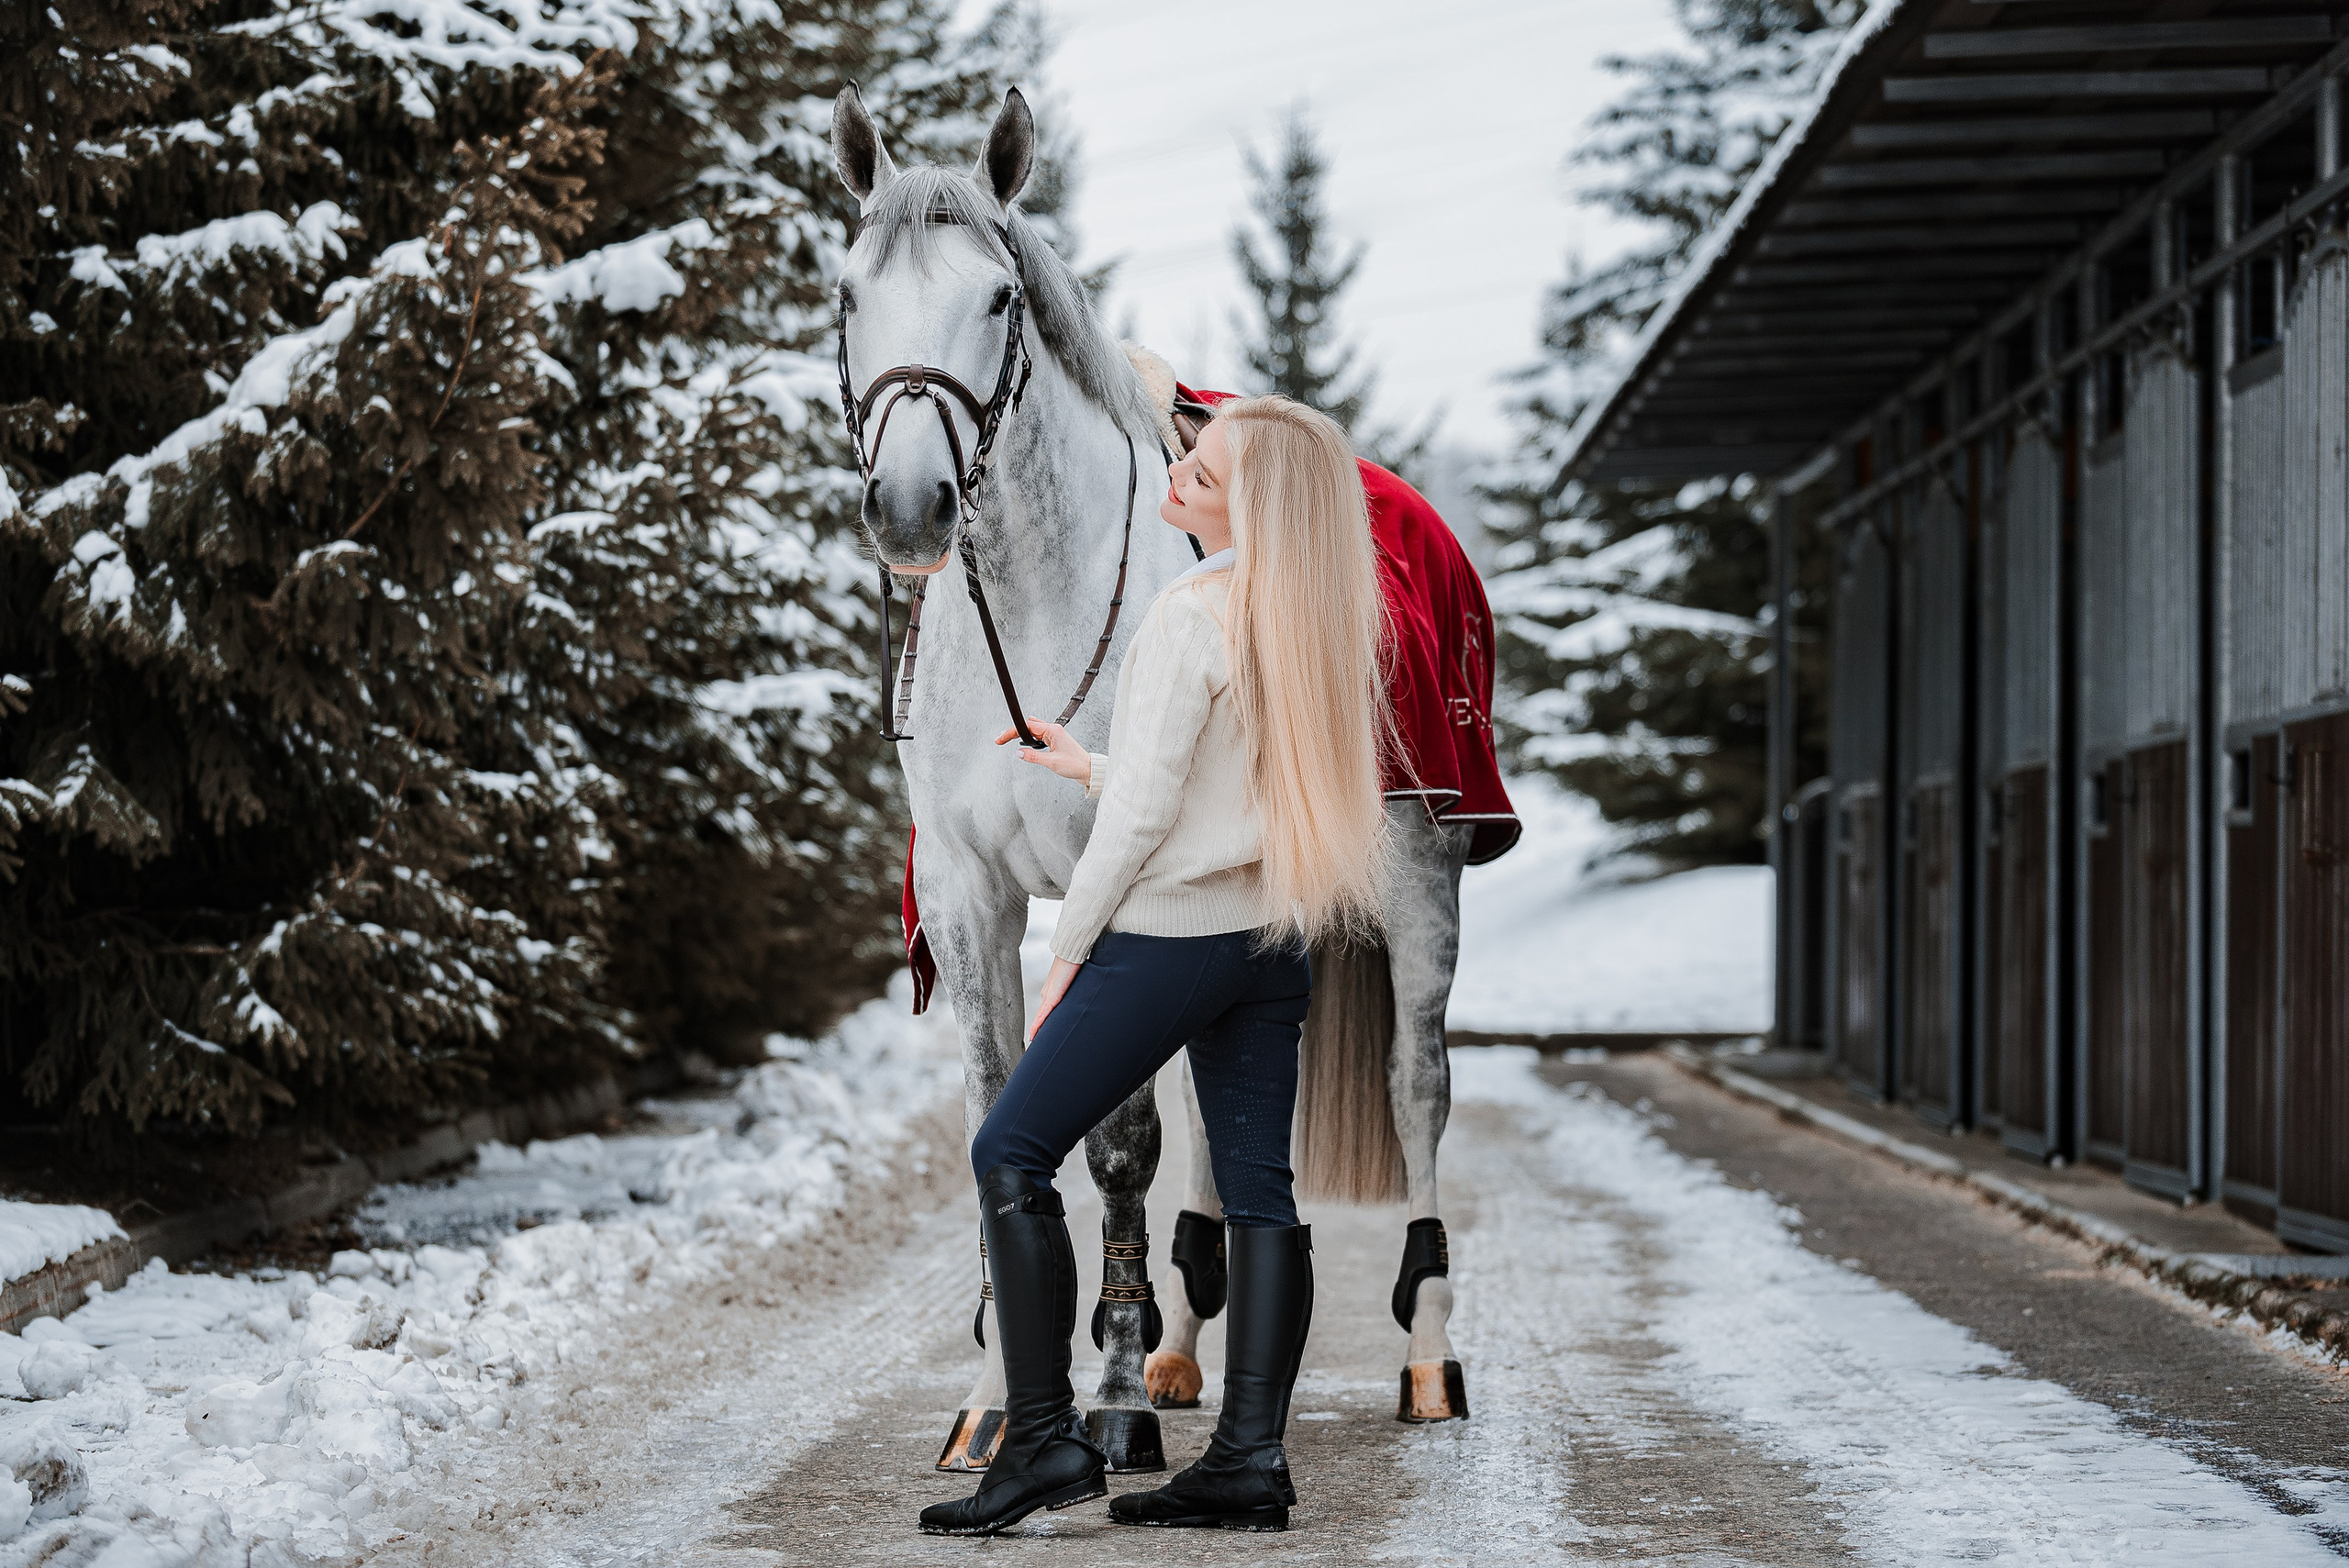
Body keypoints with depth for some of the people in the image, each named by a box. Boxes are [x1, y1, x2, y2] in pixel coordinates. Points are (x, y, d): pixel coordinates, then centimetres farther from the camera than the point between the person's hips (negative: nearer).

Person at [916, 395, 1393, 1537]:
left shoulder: (1195, 614, -15)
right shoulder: (1313, 618, 9)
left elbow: (1146, 811, -15)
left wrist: (1067, 952, -7)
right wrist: (1088, 766, 25)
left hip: (1173, 929, -9)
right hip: (1275, 933, 9)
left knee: (1012, 1155, -1)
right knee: (1256, 1189, 7)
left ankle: (1044, 1440, -4)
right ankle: (1249, 1460, 5)